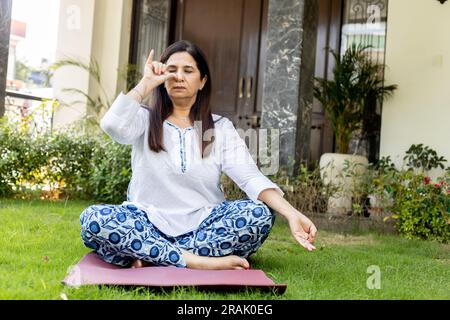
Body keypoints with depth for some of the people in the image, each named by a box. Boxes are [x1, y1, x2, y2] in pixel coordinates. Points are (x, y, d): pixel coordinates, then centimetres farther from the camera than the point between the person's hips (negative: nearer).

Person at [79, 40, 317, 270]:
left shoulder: (221, 128, 8)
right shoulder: (145, 119, 7)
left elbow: (251, 178, -7)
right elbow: (112, 126, -17)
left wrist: (292, 213, -23)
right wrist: (146, 84, -5)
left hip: (202, 226, 1)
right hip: (149, 224, -1)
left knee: (259, 214, -26)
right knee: (93, 219, -29)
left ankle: (152, 258, -27)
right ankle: (198, 261, -30)